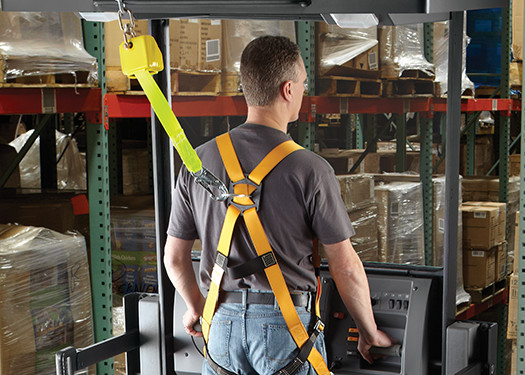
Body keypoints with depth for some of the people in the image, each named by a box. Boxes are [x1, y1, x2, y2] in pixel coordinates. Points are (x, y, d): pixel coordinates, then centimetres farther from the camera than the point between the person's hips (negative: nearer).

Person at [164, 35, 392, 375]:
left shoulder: (199, 162, -2)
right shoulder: (311, 170, -14)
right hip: (288, 322, -3)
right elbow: (346, 268, -9)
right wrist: (369, 332, 7)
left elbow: (174, 257, 6)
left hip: (223, 324, 4)